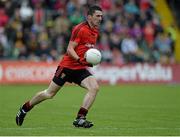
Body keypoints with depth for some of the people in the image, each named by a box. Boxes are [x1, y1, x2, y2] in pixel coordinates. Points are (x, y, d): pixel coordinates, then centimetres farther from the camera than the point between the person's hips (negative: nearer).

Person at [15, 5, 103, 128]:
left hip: (81, 69, 6)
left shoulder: (95, 31, 8)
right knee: (49, 94, 2)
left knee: (95, 87, -19)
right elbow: (70, 49, -19)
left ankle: (80, 118, -15)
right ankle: (25, 108, 25)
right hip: (68, 66, -6)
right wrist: (79, 60, -32)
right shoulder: (80, 29, -16)